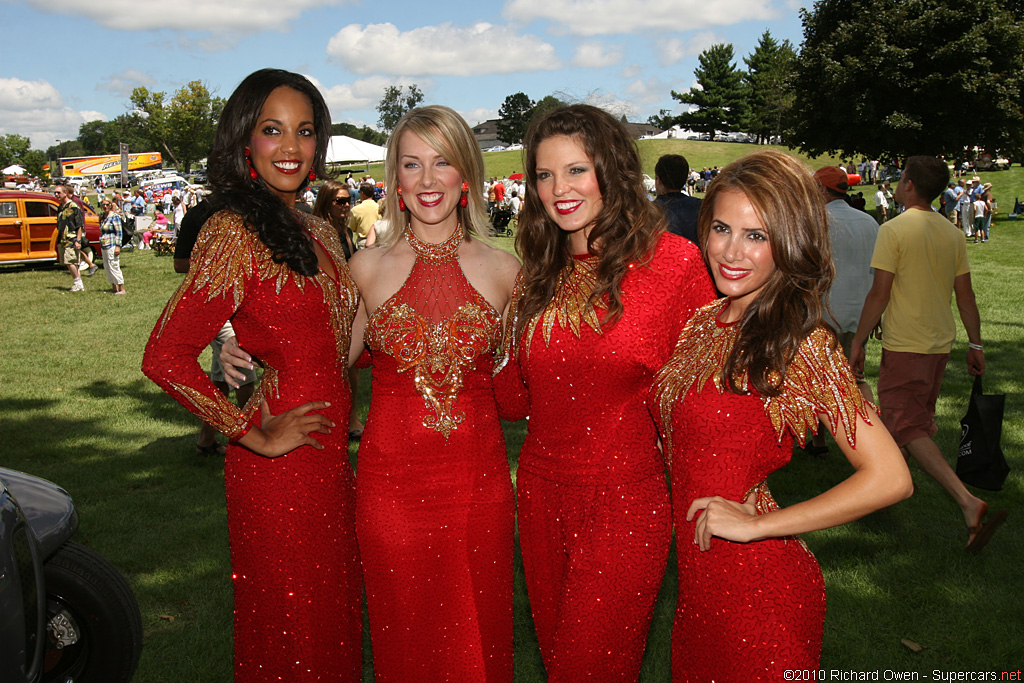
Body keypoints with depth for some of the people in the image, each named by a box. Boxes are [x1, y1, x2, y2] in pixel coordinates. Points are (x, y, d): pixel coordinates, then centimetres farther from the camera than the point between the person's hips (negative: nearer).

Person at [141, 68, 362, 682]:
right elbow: (166, 355, -23)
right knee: (292, 631, 10)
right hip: (281, 468, -7)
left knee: (334, 615, 21)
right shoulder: (235, 231, -16)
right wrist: (257, 435, -17)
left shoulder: (320, 233, 9)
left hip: (330, 457, 8)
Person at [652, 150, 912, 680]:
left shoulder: (802, 344, -17)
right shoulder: (702, 322, 2)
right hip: (697, 577, 7)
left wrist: (756, 524, -17)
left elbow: (889, 478, -21)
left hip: (760, 590, -6)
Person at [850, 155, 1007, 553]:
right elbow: (965, 296, 6)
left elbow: (879, 294, -16)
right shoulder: (953, 234, 5)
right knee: (921, 419, 22)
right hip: (941, 342, 7)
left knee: (908, 427, -6)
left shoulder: (894, 231, -14)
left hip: (904, 345, -7)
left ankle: (968, 502, -20)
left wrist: (857, 344, -8)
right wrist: (975, 346, 13)